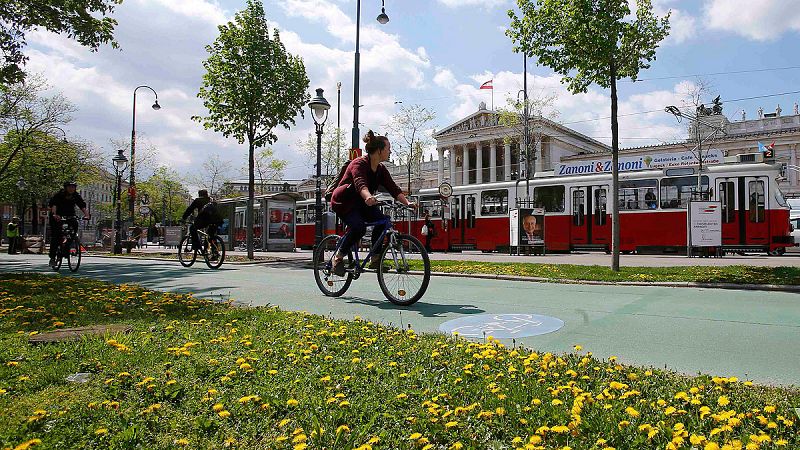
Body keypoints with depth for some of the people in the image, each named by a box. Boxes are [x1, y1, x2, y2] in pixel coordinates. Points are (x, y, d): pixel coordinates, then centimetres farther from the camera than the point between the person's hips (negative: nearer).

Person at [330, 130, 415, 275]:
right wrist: (369, 198, -62)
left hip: (361, 203, 7)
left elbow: (394, 189, -6)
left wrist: (407, 202, -22)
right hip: (343, 203, -7)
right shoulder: (359, 164, -23)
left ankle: (375, 259, -9)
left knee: (381, 220, -18)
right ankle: (338, 257, -10)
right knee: (359, 227, -31)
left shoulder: (381, 170, 1)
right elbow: (361, 184, -42)